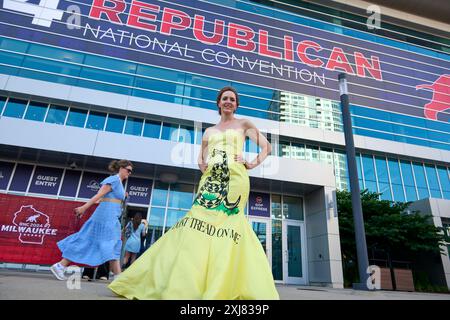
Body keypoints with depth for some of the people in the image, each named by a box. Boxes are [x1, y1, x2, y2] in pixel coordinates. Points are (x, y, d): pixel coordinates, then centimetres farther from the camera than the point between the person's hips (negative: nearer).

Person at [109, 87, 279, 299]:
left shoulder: (243, 124, 15)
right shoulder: (209, 131, 23)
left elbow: (266, 147, 11)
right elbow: (201, 157, 28)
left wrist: (252, 164, 0)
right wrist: (201, 165, 6)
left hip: (234, 178, -3)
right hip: (210, 179, 3)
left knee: (226, 222, -14)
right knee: (199, 221, -8)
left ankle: (221, 287, -8)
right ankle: (185, 283, -4)